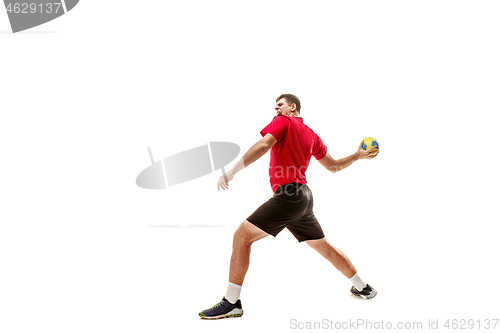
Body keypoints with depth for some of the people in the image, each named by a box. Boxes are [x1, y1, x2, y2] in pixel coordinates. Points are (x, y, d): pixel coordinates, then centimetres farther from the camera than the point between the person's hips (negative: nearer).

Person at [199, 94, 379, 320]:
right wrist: (358, 156, 41)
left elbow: (263, 145, -19)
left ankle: (231, 303, -11)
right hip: (304, 196, 9)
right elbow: (333, 166, 25)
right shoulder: (311, 134, 20)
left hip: (288, 195, -9)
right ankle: (363, 287, 36)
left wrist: (232, 171, -26)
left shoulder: (283, 121, -1)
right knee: (323, 246, 23)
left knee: (242, 236, -9)